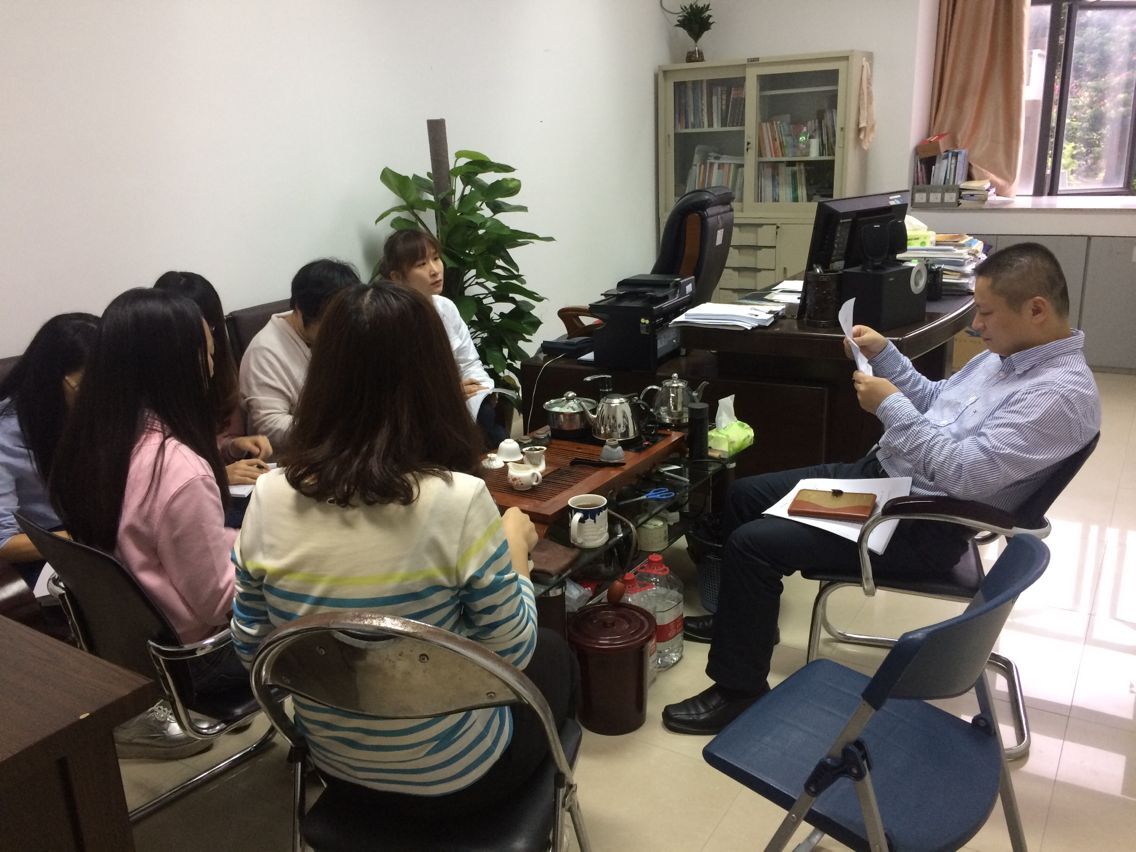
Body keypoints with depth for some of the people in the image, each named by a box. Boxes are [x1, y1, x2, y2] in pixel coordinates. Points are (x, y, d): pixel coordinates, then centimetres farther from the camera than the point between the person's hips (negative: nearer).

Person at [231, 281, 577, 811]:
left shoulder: (268, 497, -15)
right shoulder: (457, 501, -29)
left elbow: (252, 648, -3)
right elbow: (512, 653, -16)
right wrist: (516, 545, -1)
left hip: (337, 767, 5)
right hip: (454, 776, -4)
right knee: (553, 656, 27)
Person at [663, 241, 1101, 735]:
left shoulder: (1062, 394, -22)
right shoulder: (1008, 354, 8)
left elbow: (964, 473, -29)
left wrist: (890, 406, -23)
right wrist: (885, 355, 6)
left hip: (920, 525, -10)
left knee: (750, 543, -19)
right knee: (743, 496, 13)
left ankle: (740, 691, -2)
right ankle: (743, 619, 33)